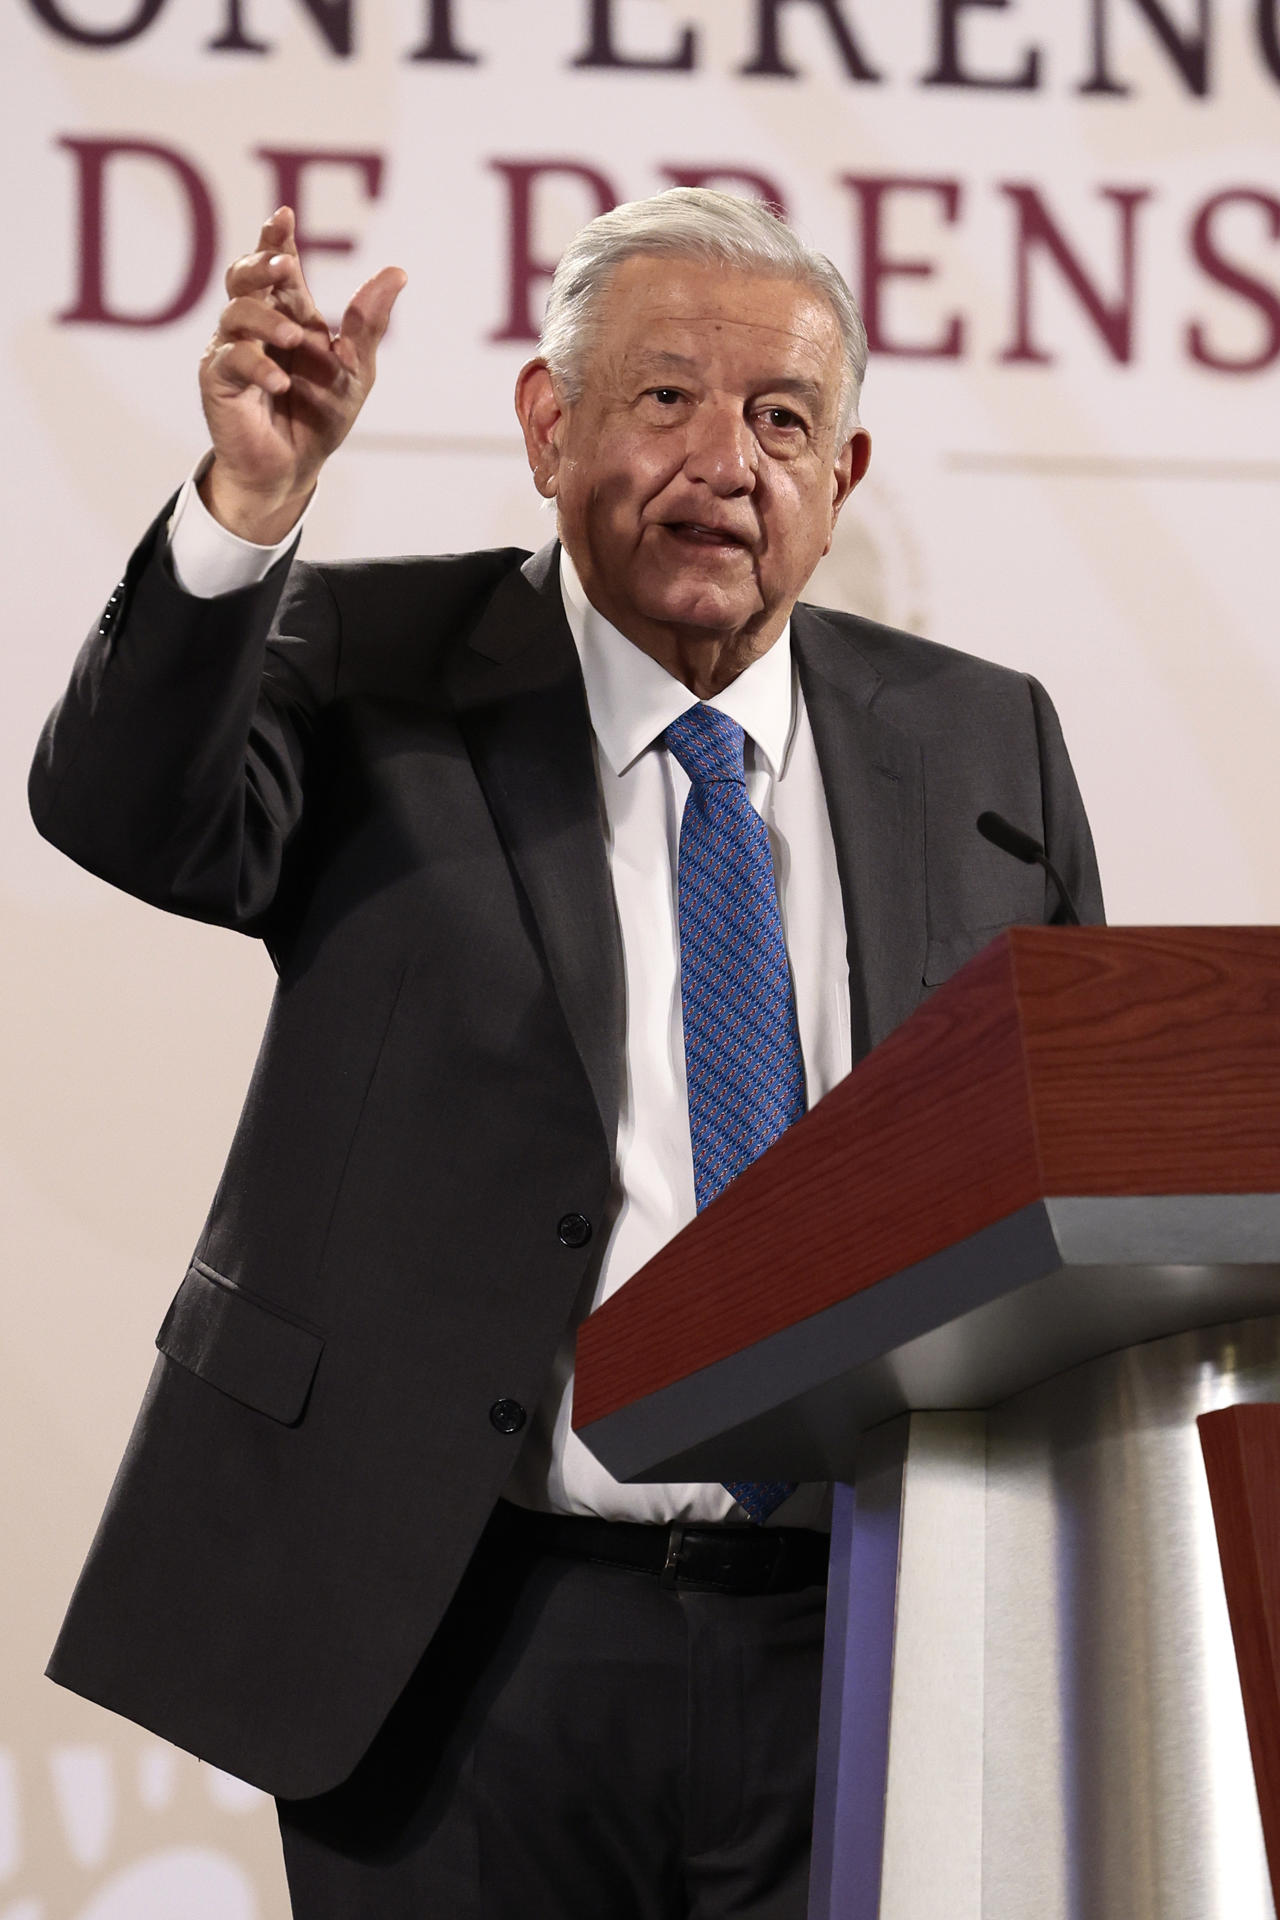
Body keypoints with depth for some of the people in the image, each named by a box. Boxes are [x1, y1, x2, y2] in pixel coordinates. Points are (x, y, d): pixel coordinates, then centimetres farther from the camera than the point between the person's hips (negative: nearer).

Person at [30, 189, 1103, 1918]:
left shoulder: (988, 746, 11)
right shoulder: (374, 680, 2)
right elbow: (129, 816, -17)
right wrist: (250, 502, -32)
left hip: (866, 1652, 3)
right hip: (457, 1643, -2)